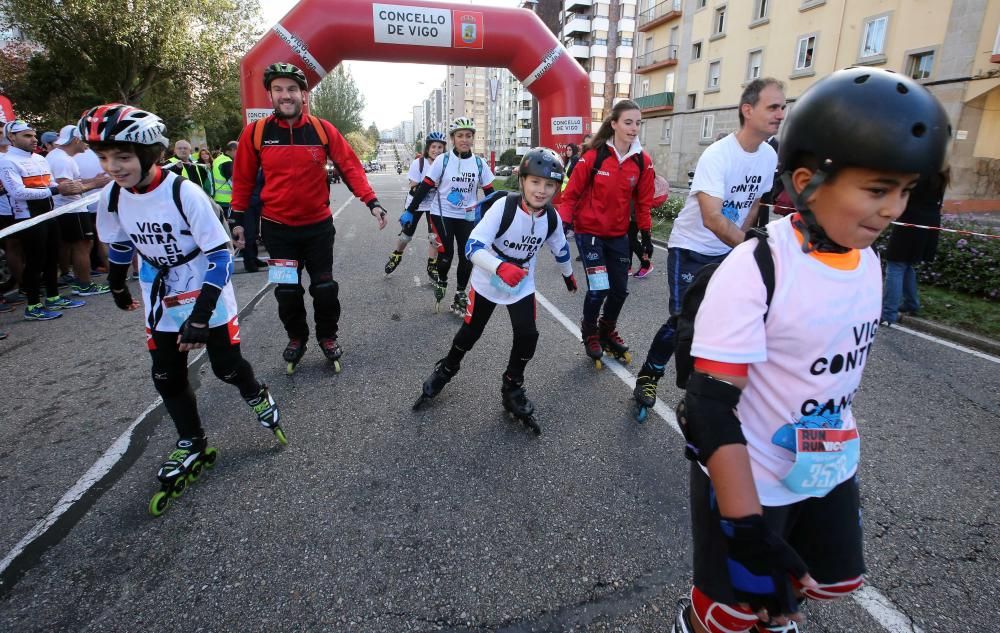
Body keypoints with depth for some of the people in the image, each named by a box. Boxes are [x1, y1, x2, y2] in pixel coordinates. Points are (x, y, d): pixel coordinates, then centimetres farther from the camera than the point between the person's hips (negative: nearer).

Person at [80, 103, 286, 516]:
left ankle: (258, 398, 33)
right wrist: (117, 286, 25)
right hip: (161, 299, 5)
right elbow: (120, 244, 12)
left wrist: (201, 315, -28)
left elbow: (221, 256, -23)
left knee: (227, 367, 0)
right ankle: (192, 447, 23)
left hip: (207, 294, -5)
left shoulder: (184, 193, -25)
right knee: (167, 378, 6)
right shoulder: (112, 197, -8)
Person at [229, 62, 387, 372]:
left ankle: (327, 337, 28)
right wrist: (238, 219, 5)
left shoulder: (323, 130, -6)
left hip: (318, 225, 0)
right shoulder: (255, 132, -5)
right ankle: (296, 337, 31)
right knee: (287, 290, 9)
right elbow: (243, 178, 3)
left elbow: (350, 166, -5)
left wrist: (372, 202, -15)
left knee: (324, 286, 7)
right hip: (277, 228, 1)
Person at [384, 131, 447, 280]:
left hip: (434, 205, 1)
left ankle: (432, 267, 10)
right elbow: (413, 189, -18)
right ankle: (396, 256, 40)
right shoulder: (418, 163, -18)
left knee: (435, 237, -8)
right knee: (406, 235, 11)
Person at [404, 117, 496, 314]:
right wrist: (410, 211, -8)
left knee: (467, 257, -1)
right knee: (446, 254, -8)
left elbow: (489, 192, 6)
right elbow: (425, 187, -6)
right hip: (442, 214, -2)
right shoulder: (442, 160, -8)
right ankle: (441, 282, 24)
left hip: (467, 217, 3)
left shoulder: (479, 163, -1)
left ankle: (460, 296, 15)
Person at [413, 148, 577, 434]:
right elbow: (473, 246, -35)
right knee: (471, 332, 10)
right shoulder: (504, 207, -28)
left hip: (522, 286, 3)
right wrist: (501, 268, -51)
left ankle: (512, 388, 16)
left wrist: (568, 275, 25)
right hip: (487, 282, -3)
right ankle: (446, 370, 39)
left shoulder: (552, 218, -12)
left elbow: (560, 249, 10)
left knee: (527, 336, -9)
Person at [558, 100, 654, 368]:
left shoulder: (643, 162, -3)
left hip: (618, 235, 4)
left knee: (620, 290, 9)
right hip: (589, 231, -4)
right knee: (598, 288, -9)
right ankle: (590, 334, 18)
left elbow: (643, 201, 7)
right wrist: (563, 224, -14)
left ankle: (607, 331, 36)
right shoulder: (593, 156, -13)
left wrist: (646, 232, 8)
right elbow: (572, 193, -7)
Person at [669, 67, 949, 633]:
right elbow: (713, 406, -27)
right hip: (749, 482, -7)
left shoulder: (869, 262, -2)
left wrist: (846, 453, 21)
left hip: (831, 474, 7)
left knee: (836, 581, 25)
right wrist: (747, 527, -27)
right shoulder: (753, 270, -26)